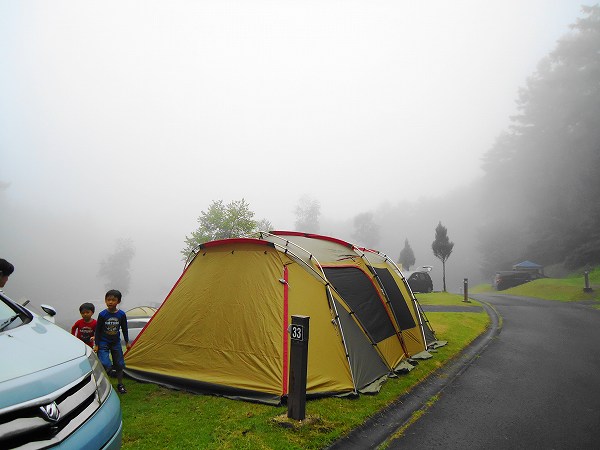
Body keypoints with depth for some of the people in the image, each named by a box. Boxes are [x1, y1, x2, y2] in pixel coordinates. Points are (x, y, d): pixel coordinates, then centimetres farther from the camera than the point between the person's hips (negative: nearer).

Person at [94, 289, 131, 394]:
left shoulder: (121, 314, -8)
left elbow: (124, 329, 3)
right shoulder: (102, 315, -14)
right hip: (103, 343, -3)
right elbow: (98, 330, -6)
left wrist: (127, 342, 8)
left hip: (116, 343, 3)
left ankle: (120, 385, 24)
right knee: (106, 366, -16)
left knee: (119, 365, 8)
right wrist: (96, 345, -5)